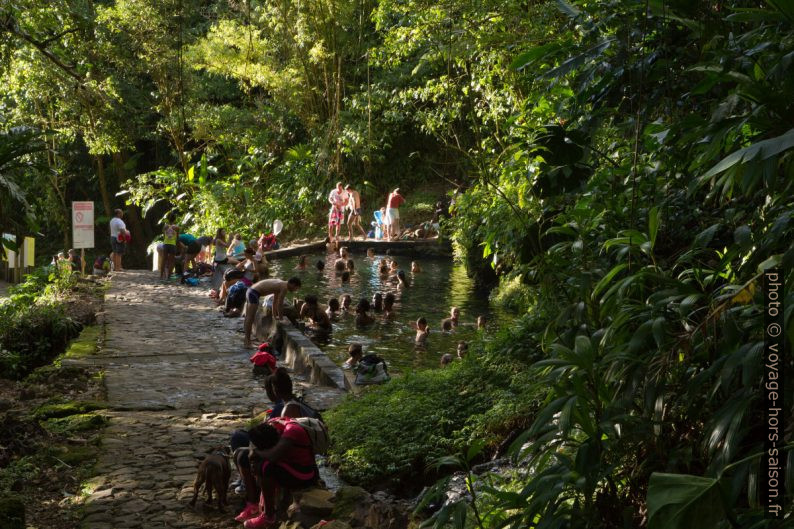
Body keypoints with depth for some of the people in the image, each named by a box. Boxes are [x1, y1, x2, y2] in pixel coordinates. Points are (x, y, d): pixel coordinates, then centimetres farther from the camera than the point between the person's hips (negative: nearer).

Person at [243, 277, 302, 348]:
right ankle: (247, 342, -5)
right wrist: (280, 317, 3)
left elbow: (275, 301, 26)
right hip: (254, 294, -10)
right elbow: (279, 304, -9)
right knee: (250, 319, -7)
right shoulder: (284, 287, -10)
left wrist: (274, 316, 29)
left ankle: (246, 341, 22)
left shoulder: (280, 283, 18)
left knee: (248, 318, 15)